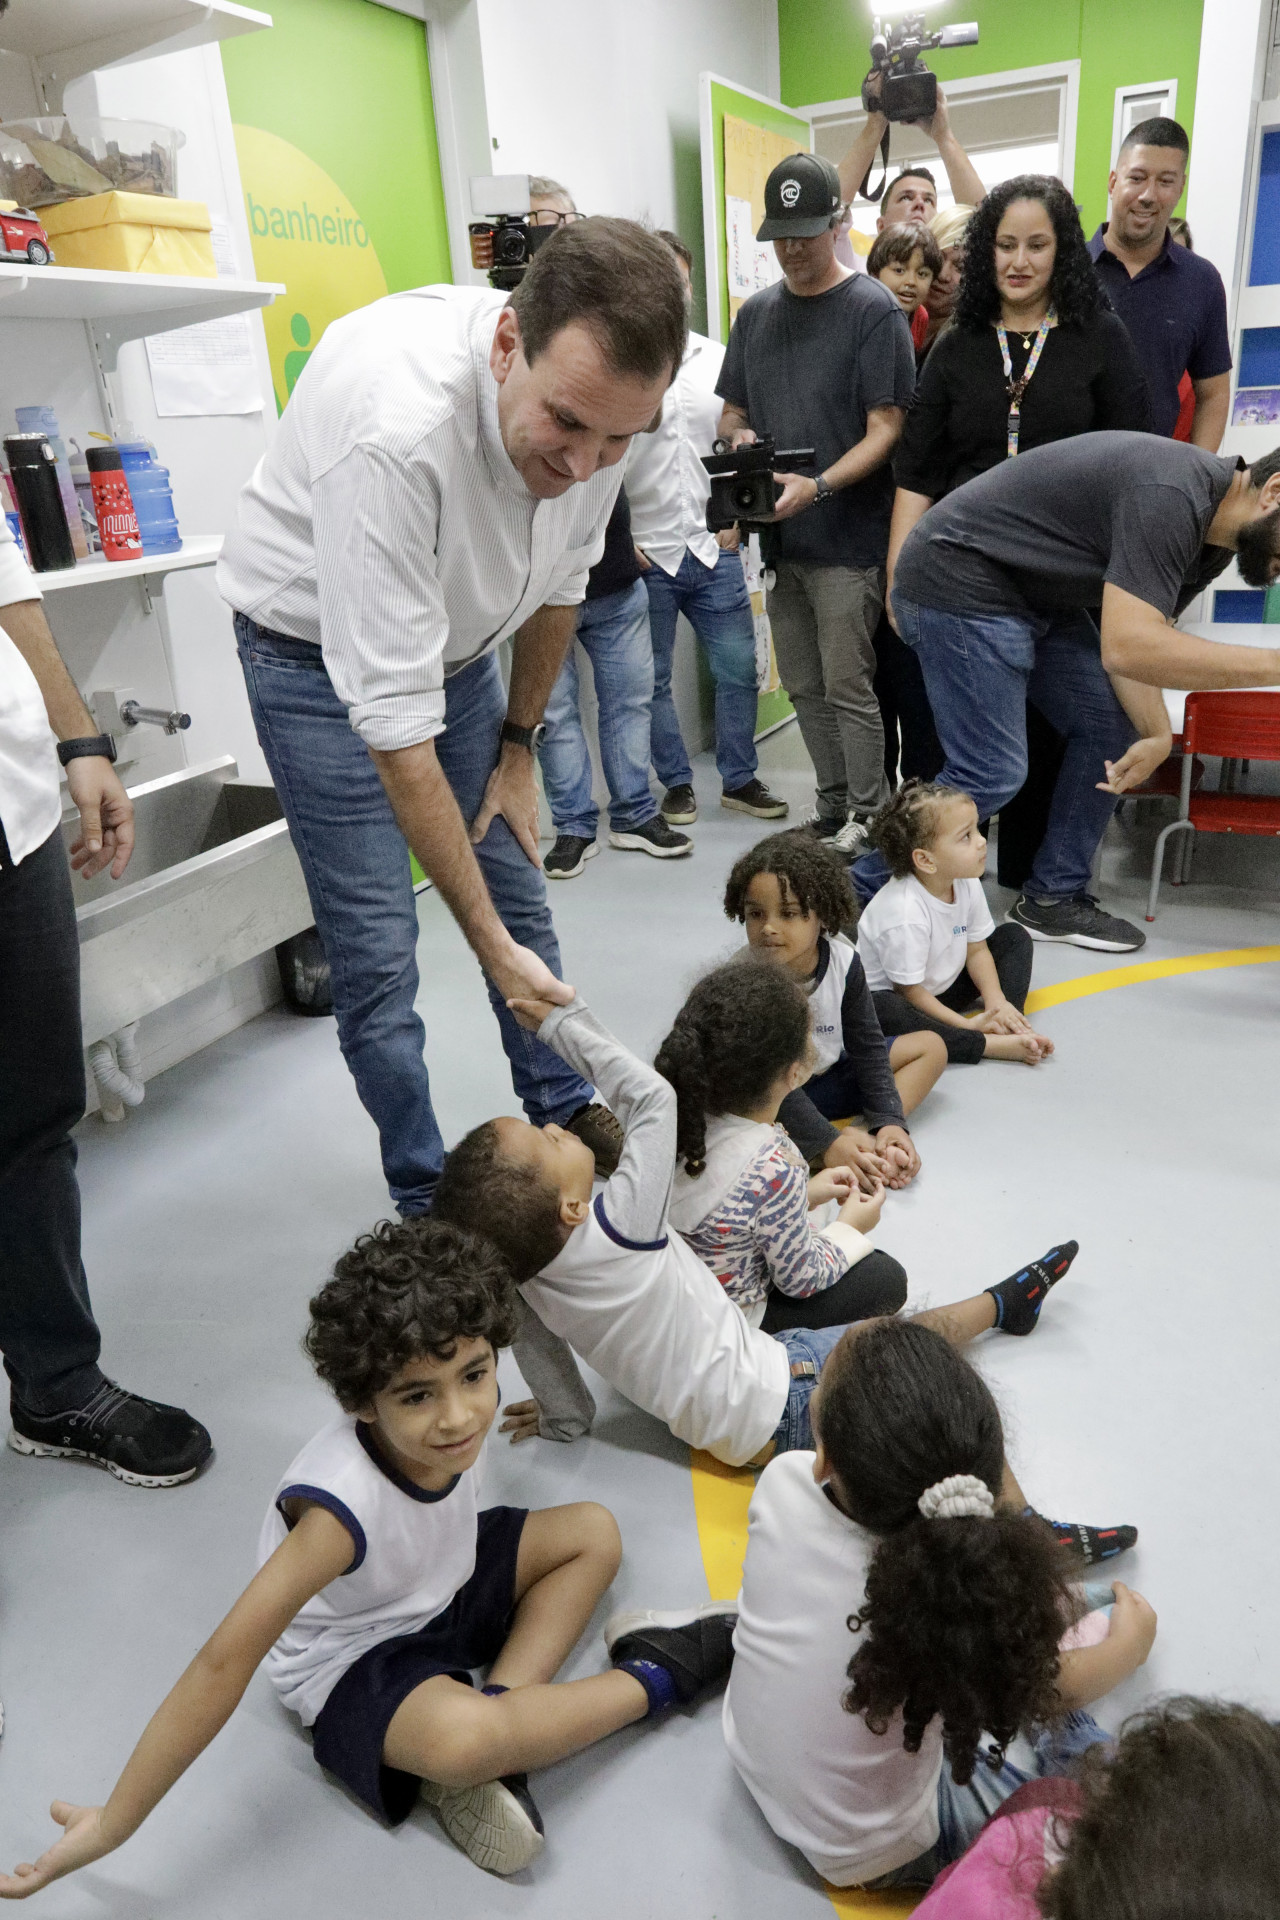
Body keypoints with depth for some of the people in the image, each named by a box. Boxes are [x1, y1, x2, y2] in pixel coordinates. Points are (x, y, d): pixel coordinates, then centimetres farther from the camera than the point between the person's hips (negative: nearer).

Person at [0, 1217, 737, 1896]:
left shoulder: (466, 1402, -22)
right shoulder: (343, 1503, -39)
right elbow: (227, 1657, -36)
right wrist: (115, 1823, -32)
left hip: (441, 1587, 8)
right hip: (350, 1662, -7)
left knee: (595, 1532, 5)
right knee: (460, 1740, -35)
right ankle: (653, 1676, -9)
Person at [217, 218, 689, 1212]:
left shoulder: (595, 395, -18)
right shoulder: (393, 428, -39)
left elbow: (559, 584, 2)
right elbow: (390, 716, -37)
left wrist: (518, 751, 7)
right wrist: (489, 944, -32)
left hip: (458, 639, 6)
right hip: (323, 653, -5)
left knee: (517, 883, 11)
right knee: (377, 945, -6)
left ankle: (565, 1108, 31)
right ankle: (425, 1196, 14)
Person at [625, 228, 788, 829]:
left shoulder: (716, 359, 9)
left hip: (713, 550, 4)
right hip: (645, 555, -3)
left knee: (738, 671, 6)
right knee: (653, 680, 6)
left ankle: (739, 779, 21)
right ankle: (677, 784, 22)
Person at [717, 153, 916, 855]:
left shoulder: (873, 309, -5)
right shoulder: (756, 312, 14)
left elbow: (887, 427, -10)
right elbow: (732, 411, 20)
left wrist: (817, 486, -24)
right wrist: (738, 437, -5)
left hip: (847, 535, -6)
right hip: (779, 538, 6)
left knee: (847, 687, -4)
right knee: (805, 688, 12)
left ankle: (869, 820, 9)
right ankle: (832, 809, 25)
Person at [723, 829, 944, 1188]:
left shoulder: (843, 960, -12)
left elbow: (867, 1047, -5)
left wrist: (889, 1121, -16)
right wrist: (827, 1144, -31)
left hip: (827, 1078, 5)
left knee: (931, 1047, 0)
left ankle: (867, 1135, -22)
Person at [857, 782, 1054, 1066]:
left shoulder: (966, 884, -11)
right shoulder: (904, 915, -33)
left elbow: (976, 949, 1)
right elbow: (909, 991, -25)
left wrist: (996, 1000, -14)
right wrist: (966, 1024, -23)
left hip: (941, 989, 8)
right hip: (892, 997, -8)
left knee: (1014, 937, 4)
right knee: (881, 1011, -42)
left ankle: (1009, 1023, -18)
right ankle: (993, 1044, -35)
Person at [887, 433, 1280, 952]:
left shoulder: (1215, 538, 4)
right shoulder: (1169, 497, -27)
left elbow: (1133, 637, 4)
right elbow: (1127, 648, -35)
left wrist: (1157, 734, -12)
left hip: (1036, 593, 10)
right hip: (958, 583, -10)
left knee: (1109, 730, 6)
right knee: (991, 774, -12)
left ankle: (1054, 899, 15)